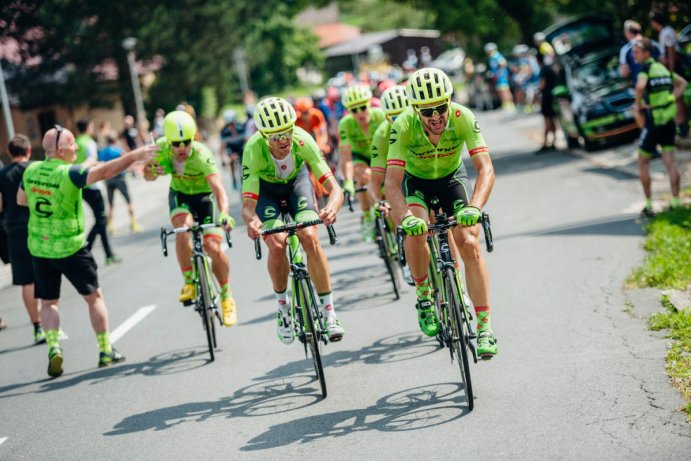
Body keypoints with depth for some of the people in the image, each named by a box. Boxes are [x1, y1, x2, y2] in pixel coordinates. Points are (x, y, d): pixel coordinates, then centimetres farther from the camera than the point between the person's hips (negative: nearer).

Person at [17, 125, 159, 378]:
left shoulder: (31, 171, 0)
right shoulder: (68, 174, -19)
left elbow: (21, 199, 15)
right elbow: (104, 171, -32)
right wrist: (134, 155, -31)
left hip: (38, 248, 5)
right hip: (70, 248, -5)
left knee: (48, 302, 15)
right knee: (94, 296, 11)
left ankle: (53, 347, -5)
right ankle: (106, 352, 14)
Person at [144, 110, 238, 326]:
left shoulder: (201, 154, -34)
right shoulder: (162, 147, -24)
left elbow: (218, 187, -45)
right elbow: (149, 176, -15)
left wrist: (224, 214, -62)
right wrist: (150, 171, -39)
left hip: (204, 196, -2)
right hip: (179, 195, 2)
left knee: (213, 247, -16)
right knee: (183, 228, -31)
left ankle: (227, 297, 7)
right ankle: (189, 283, -14)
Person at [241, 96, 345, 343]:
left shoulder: (303, 140, -35)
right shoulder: (254, 150, -37)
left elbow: (334, 188, -36)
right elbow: (247, 205, -39)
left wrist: (332, 208, -58)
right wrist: (252, 221, -63)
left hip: (296, 179, 1)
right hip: (265, 186, -1)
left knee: (310, 238, -20)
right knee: (276, 245, -21)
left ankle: (329, 313, -10)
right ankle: (283, 309, 5)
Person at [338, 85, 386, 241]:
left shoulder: (380, 116, -28)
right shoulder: (346, 124, -28)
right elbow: (346, 156, -34)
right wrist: (348, 182, -45)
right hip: (359, 156, -2)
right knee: (364, 175, -31)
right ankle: (367, 218, -17)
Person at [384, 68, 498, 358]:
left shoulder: (463, 118, -31)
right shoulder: (404, 126, -32)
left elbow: (486, 169, -37)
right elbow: (391, 182, -37)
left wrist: (474, 207, -55)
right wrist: (405, 217, -56)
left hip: (453, 178, 1)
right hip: (416, 180, 0)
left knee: (469, 244, -17)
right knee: (416, 232, -29)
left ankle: (484, 327, -11)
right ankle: (424, 297, -3)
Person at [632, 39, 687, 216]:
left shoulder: (645, 68, -12)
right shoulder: (663, 68, 11)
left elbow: (640, 86, -33)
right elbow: (682, 83, 23)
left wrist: (638, 104, -18)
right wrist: (672, 98, 14)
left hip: (653, 123, -6)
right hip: (669, 120, 6)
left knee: (643, 163, 8)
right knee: (670, 163, 5)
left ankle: (649, 205, 6)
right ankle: (676, 203, 2)